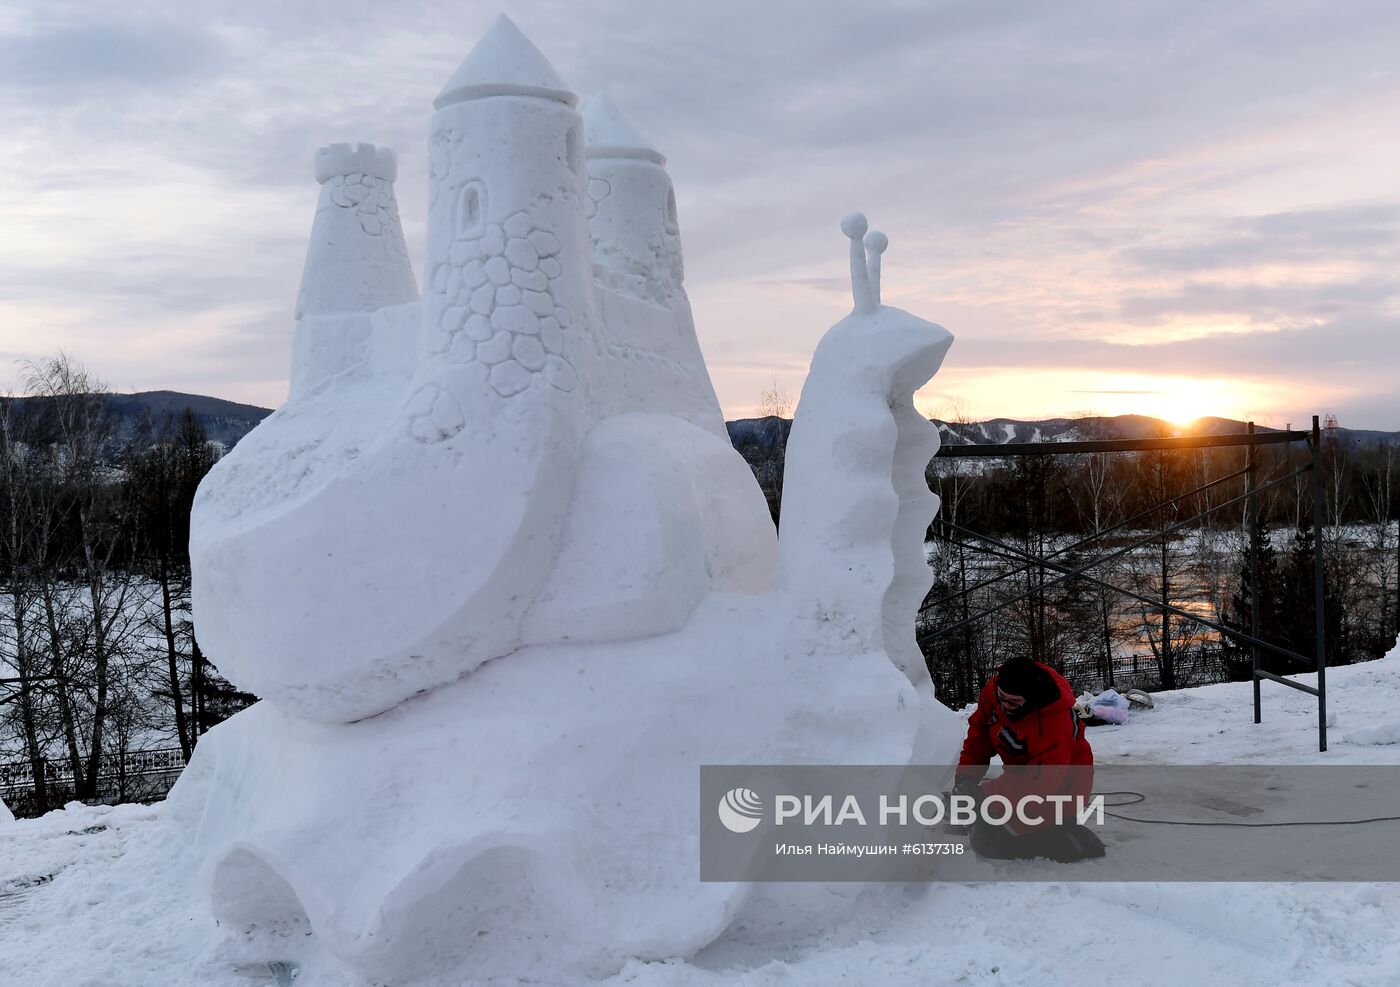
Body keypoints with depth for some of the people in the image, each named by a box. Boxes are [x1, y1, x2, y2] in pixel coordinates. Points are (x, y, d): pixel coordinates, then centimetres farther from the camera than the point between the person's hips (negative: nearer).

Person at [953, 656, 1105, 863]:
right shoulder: (993, 691, -15)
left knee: (988, 841, -16)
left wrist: (984, 795, -37)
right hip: (1023, 775, 8)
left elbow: (1042, 781, -34)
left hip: (1061, 786, -8)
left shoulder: (1055, 721, -34)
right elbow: (978, 735, -2)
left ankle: (1074, 843, -8)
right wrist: (966, 779, -14)